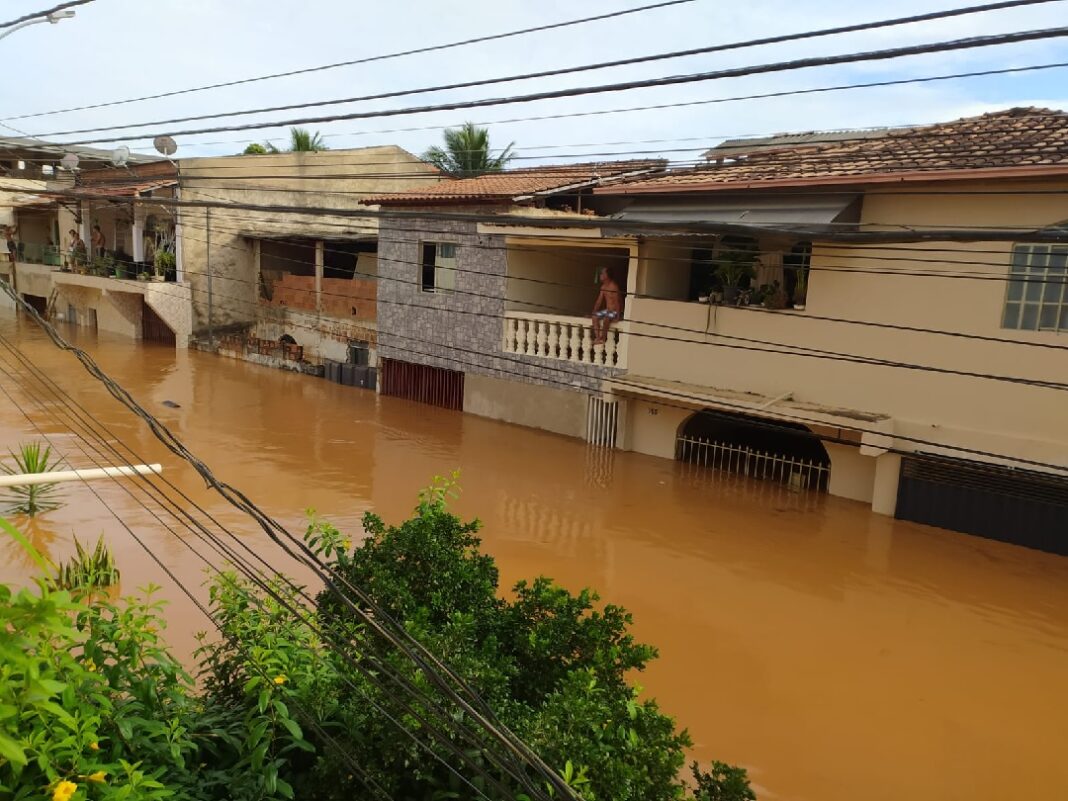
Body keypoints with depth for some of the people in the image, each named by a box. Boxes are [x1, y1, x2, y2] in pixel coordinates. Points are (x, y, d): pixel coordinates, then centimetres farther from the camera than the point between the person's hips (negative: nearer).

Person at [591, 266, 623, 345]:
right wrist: (594, 311, 0)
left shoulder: (614, 286, -19)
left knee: (606, 319, -33)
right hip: (607, 310, 8)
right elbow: (599, 300, 9)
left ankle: (603, 339, -20)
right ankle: (597, 337, -16)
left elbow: (617, 301, -22)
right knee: (595, 316, -13)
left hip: (615, 311, -8)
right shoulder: (603, 287, 6)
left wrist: (618, 315, -26)